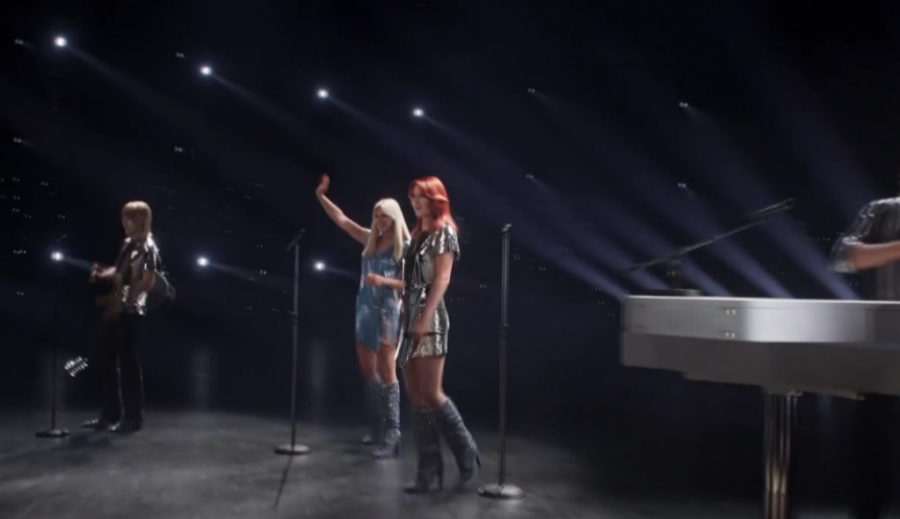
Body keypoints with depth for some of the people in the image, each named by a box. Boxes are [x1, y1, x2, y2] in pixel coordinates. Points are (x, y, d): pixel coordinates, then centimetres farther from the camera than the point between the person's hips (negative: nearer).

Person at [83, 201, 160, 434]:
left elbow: (148, 282, -17)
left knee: (128, 361, -4)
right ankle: (110, 414, 20)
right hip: (115, 309, 9)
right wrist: (102, 274, 5)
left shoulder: (148, 248, -10)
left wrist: (125, 300, -21)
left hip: (131, 311, -9)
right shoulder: (128, 243, 15)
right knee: (108, 361, 11)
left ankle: (133, 417, 5)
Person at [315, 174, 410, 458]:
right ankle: (377, 429, 24)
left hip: (389, 312, -7)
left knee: (386, 373, -9)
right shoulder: (370, 240, 10)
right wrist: (321, 195, 10)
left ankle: (391, 437, -8)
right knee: (368, 371, 12)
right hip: (366, 310, 7)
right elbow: (342, 220, 13)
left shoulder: (404, 247, -7)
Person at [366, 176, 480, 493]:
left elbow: (441, 280, -13)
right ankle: (430, 469, 7)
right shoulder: (418, 234, 20)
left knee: (431, 393, -10)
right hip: (409, 318, 8)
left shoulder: (444, 232, -2)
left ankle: (467, 454, 7)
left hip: (430, 319, -8)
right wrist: (384, 282, 15)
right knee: (415, 396, 4)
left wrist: (425, 319, -20)